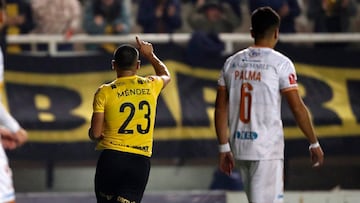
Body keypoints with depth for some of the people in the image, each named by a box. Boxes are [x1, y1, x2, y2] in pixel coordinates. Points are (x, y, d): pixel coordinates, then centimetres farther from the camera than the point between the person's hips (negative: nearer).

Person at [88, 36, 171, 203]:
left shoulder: (104, 92, -3)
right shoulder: (150, 86, 5)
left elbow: (95, 134, -5)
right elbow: (166, 75, 32)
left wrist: (93, 134, 18)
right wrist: (150, 55, 45)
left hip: (111, 158, -1)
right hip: (141, 161, 1)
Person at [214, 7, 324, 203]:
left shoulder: (232, 62, 8)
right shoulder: (281, 63, -7)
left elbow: (220, 109, 7)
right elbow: (298, 108, -9)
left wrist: (224, 148, 12)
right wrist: (314, 144, 1)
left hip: (239, 146, 6)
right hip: (268, 148, -6)